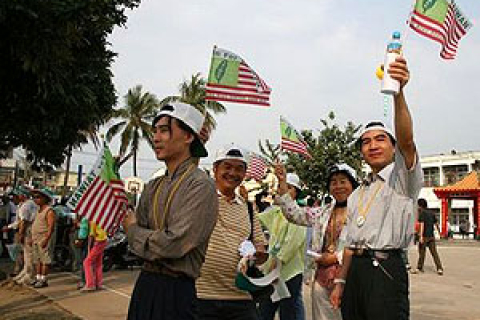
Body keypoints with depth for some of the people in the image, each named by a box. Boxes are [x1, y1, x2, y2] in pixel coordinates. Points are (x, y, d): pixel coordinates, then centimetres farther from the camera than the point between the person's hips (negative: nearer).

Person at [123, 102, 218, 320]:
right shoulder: (153, 187, 9)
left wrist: (132, 229, -6)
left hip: (176, 291, -6)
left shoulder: (200, 185, -15)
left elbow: (174, 245, -21)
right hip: (145, 283, 7)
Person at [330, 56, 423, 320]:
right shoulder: (357, 195, 21)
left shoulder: (402, 178, 1)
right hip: (355, 271, 7)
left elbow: (406, 140, -19)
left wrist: (398, 93, -33)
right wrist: (340, 282, 14)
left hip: (386, 270, -7)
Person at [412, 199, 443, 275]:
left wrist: (421, 236, -21)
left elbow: (422, 225, -16)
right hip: (431, 236, 5)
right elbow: (436, 223, 15)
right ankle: (439, 269, -3)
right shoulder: (432, 213, 10)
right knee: (434, 253, 4)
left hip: (425, 236, -5)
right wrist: (439, 231, 33)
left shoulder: (422, 213, -8)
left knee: (421, 252, 6)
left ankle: (419, 268, 14)